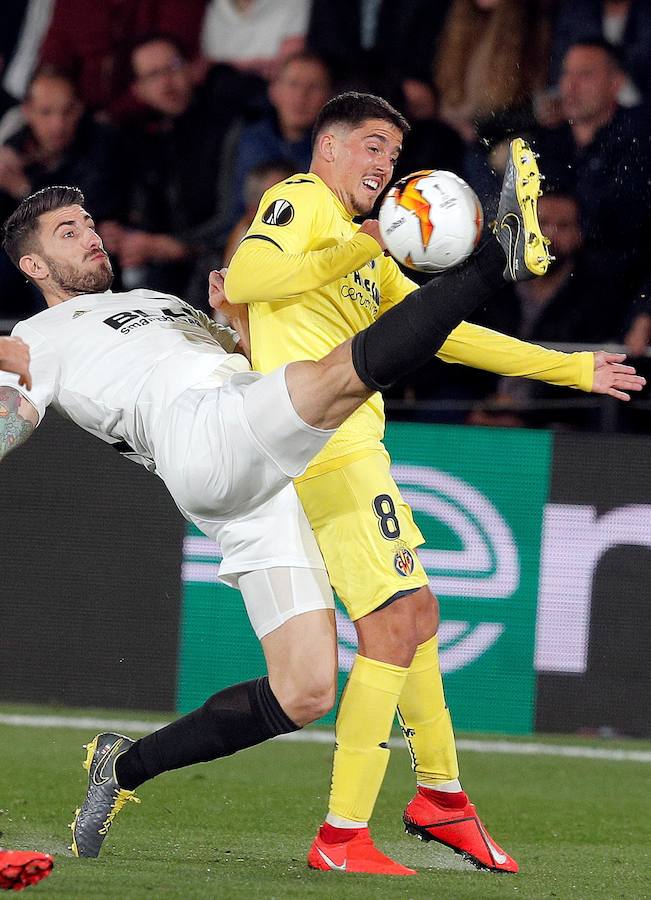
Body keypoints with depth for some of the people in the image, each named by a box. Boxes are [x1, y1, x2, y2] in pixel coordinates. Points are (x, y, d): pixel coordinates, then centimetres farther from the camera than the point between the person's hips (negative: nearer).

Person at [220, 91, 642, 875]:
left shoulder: (369, 258, 26)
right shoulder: (302, 201, -2)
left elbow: (447, 334, 31)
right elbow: (242, 279, -20)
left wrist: (572, 369, 32)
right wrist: (359, 247, -25)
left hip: (353, 449, 10)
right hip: (325, 446, -10)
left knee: (418, 613, 20)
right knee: (392, 627, -13)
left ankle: (439, 793, 34)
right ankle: (342, 838, -13)